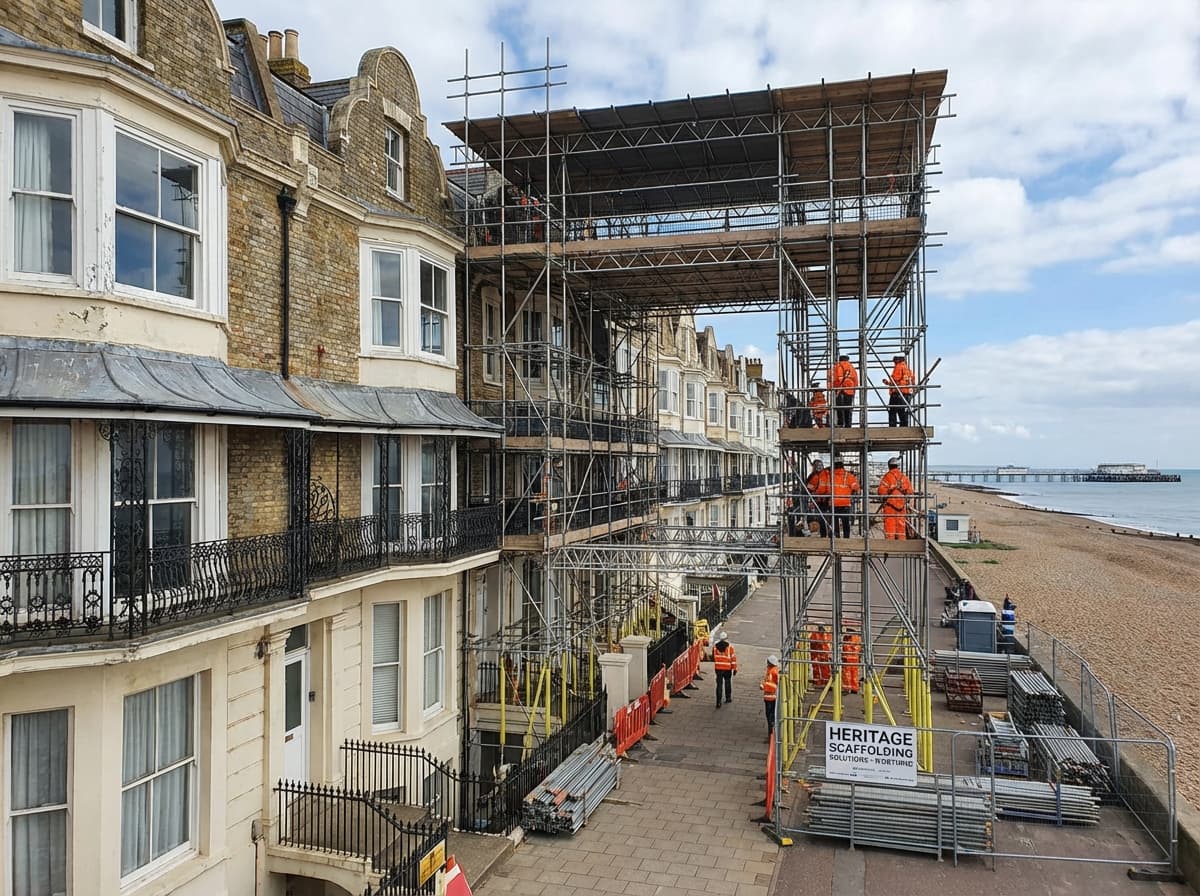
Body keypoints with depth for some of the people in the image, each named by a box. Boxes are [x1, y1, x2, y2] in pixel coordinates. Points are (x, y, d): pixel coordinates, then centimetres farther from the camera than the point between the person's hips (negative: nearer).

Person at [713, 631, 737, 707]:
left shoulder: (715, 647, 0)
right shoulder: (730, 647, -8)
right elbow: (733, 658, -7)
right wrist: (735, 668, -1)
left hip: (718, 668, 1)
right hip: (727, 668, -1)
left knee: (719, 684, 1)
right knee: (727, 683, 19)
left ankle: (718, 702, -6)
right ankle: (728, 698, 31)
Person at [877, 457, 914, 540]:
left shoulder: (886, 476, -7)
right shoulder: (904, 477, 7)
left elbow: (882, 491, -13)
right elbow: (909, 491, 7)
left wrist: (882, 500, 4)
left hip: (890, 504, -4)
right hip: (901, 505, 4)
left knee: (889, 524, -2)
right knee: (901, 524, 10)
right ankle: (901, 541, 12)